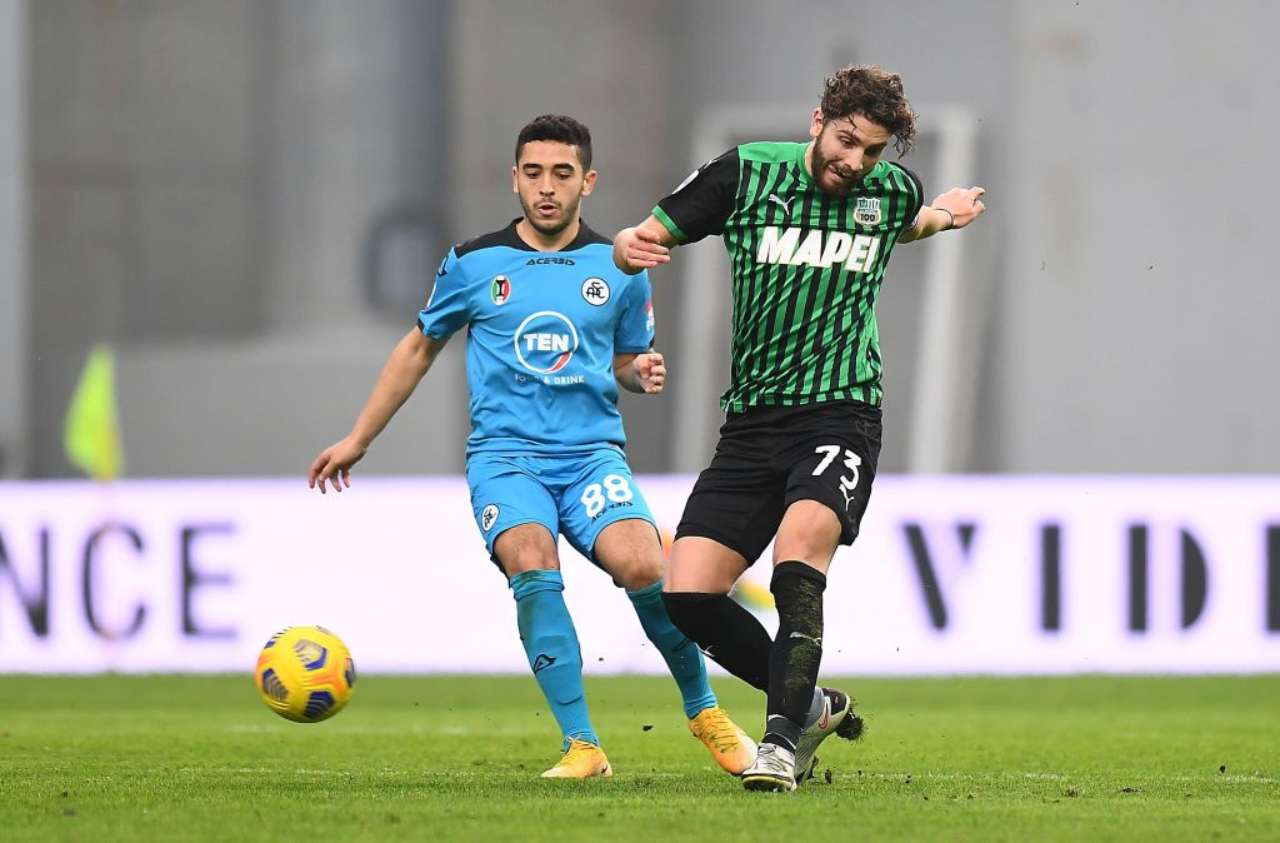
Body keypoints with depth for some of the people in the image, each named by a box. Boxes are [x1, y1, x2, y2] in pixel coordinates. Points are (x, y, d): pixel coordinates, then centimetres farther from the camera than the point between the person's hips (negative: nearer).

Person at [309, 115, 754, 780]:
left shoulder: (620, 270, 8)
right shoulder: (473, 264, 5)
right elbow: (420, 347, 19)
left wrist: (644, 372, -3)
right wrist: (358, 439, 21)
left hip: (593, 451, 1)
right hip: (504, 454, 0)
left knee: (642, 566, -26)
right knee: (532, 565, -30)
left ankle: (703, 710, -1)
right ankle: (582, 746, -24)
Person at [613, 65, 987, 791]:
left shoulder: (895, 190, 5)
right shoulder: (746, 173, 0)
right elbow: (651, 236, 5)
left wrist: (945, 216, 17)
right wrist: (631, 247, -15)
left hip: (841, 413, -2)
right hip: (753, 423, 2)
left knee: (799, 547, -30)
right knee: (688, 592, -9)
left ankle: (783, 740, -27)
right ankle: (812, 707, 13)